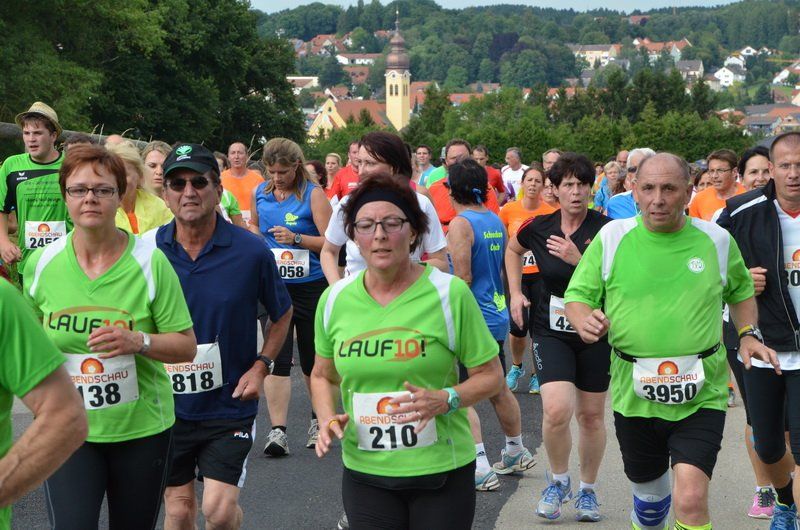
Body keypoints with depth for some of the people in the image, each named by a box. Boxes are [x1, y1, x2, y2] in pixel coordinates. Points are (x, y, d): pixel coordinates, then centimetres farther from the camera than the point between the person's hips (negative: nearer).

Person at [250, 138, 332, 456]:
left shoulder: (313, 194, -6)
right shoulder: (260, 193, 7)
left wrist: (296, 238, -22)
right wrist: (255, 237, 5)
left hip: (310, 286, -2)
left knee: (312, 359, 10)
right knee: (275, 356, -7)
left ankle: (319, 419, 31)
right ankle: (277, 431, -6)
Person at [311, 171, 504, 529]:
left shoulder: (449, 293, -8)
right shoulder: (335, 299, 1)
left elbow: (490, 375, -3)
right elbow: (323, 376, 15)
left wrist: (446, 400, -20)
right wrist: (328, 419, -4)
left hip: (442, 471, -2)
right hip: (363, 472, 2)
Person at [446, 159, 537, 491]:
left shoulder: (460, 225, -15)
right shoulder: (496, 221, 9)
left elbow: (463, 278, -21)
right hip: (497, 316, 9)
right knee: (498, 389, 22)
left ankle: (480, 468, -9)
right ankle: (516, 452, 37)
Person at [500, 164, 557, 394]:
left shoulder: (550, 212, -5)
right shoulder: (509, 209, -4)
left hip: (541, 275, 0)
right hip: (516, 275, 0)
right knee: (518, 326, -9)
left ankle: (536, 373, 24)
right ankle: (517, 366, 21)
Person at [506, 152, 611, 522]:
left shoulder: (605, 229, -11)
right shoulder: (539, 227, -3)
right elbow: (513, 249, 19)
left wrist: (578, 258, -27)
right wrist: (515, 292, 10)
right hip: (552, 332, 1)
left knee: (591, 415, 9)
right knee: (556, 410, -17)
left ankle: (587, 490, 30)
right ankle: (558, 479, 10)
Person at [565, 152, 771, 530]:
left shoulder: (717, 240, 1)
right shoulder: (611, 238, -2)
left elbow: (741, 292, 19)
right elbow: (577, 297, 2)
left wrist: (748, 334, 3)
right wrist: (584, 320, -19)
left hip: (700, 396, -1)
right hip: (634, 394, 1)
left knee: (691, 500, -18)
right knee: (648, 493, 19)